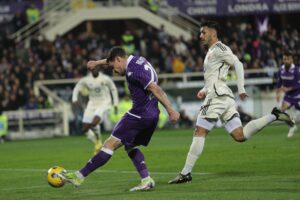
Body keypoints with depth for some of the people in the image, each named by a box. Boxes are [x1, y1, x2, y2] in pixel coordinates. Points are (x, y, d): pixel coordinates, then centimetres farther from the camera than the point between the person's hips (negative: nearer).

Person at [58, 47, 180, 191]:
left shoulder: (132, 70, -17)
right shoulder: (136, 60, 13)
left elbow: (156, 89, -23)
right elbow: (114, 58, 35)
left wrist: (170, 110, -25)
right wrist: (97, 62, 47)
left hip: (139, 114, -9)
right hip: (152, 115, 9)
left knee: (110, 144, -6)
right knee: (130, 146, 20)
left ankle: (79, 176, -3)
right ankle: (146, 180, 6)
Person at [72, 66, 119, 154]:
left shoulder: (105, 79, -10)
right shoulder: (85, 80, -5)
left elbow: (113, 89, 4)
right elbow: (76, 89, 5)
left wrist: (115, 104, 4)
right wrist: (75, 100, -14)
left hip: (104, 103, -4)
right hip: (92, 104, 4)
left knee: (94, 123, -28)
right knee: (85, 129, -4)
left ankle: (98, 140, 2)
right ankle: (97, 144, 21)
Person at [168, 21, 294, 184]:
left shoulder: (219, 49, -4)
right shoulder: (211, 52, 26)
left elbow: (238, 64, -13)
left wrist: (241, 89, -18)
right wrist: (204, 90, 17)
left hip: (217, 96, -10)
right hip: (225, 97, 10)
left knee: (199, 133, -10)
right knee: (240, 135, 1)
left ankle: (186, 173, -11)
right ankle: (274, 116, 1)